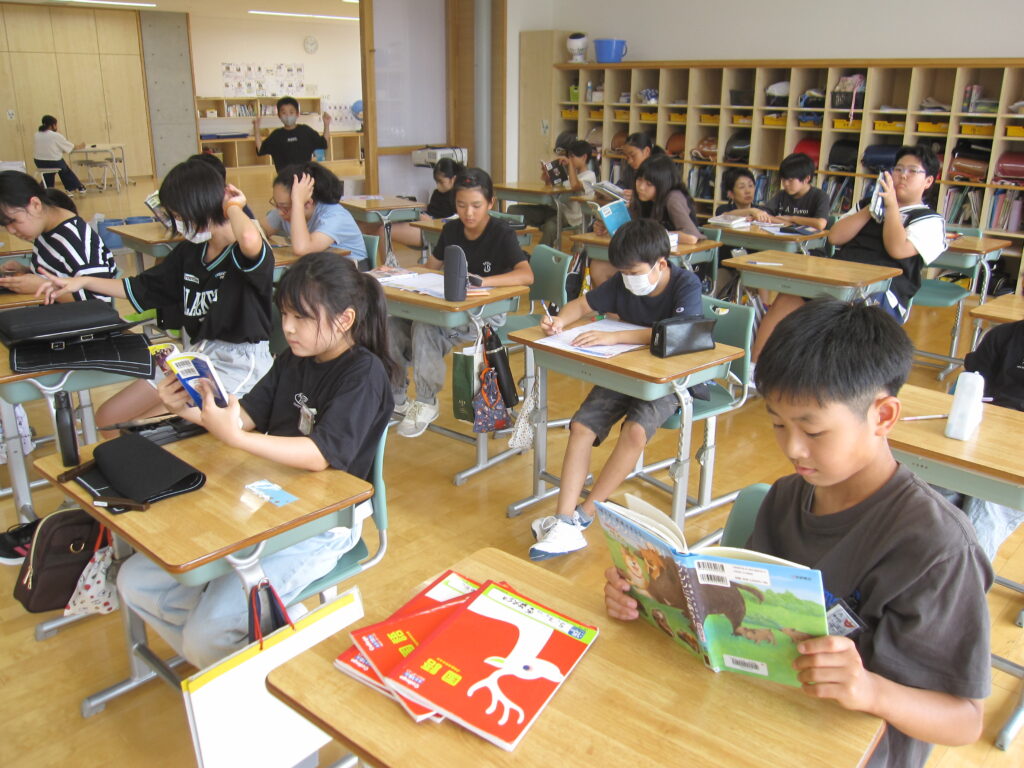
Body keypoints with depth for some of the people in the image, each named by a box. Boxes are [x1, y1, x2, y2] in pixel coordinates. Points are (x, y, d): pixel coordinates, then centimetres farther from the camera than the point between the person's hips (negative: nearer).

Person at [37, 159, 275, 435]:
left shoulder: (245, 253, -16)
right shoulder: (190, 251, 9)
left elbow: (250, 239, -44)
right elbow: (141, 288, 23)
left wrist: (234, 207, -22)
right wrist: (83, 282, 13)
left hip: (240, 363, -8)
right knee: (108, 418, 5)